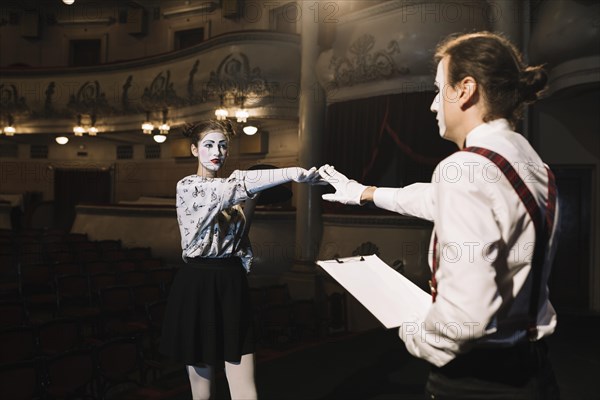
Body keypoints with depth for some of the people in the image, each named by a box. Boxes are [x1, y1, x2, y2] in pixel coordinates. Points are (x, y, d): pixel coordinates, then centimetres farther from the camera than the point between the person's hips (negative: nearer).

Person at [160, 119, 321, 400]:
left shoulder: (232, 193, 12)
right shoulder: (187, 187, -8)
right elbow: (238, 184, -27)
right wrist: (292, 173, -38)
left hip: (232, 285, 5)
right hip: (197, 286, -4)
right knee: (201, 377, 7)